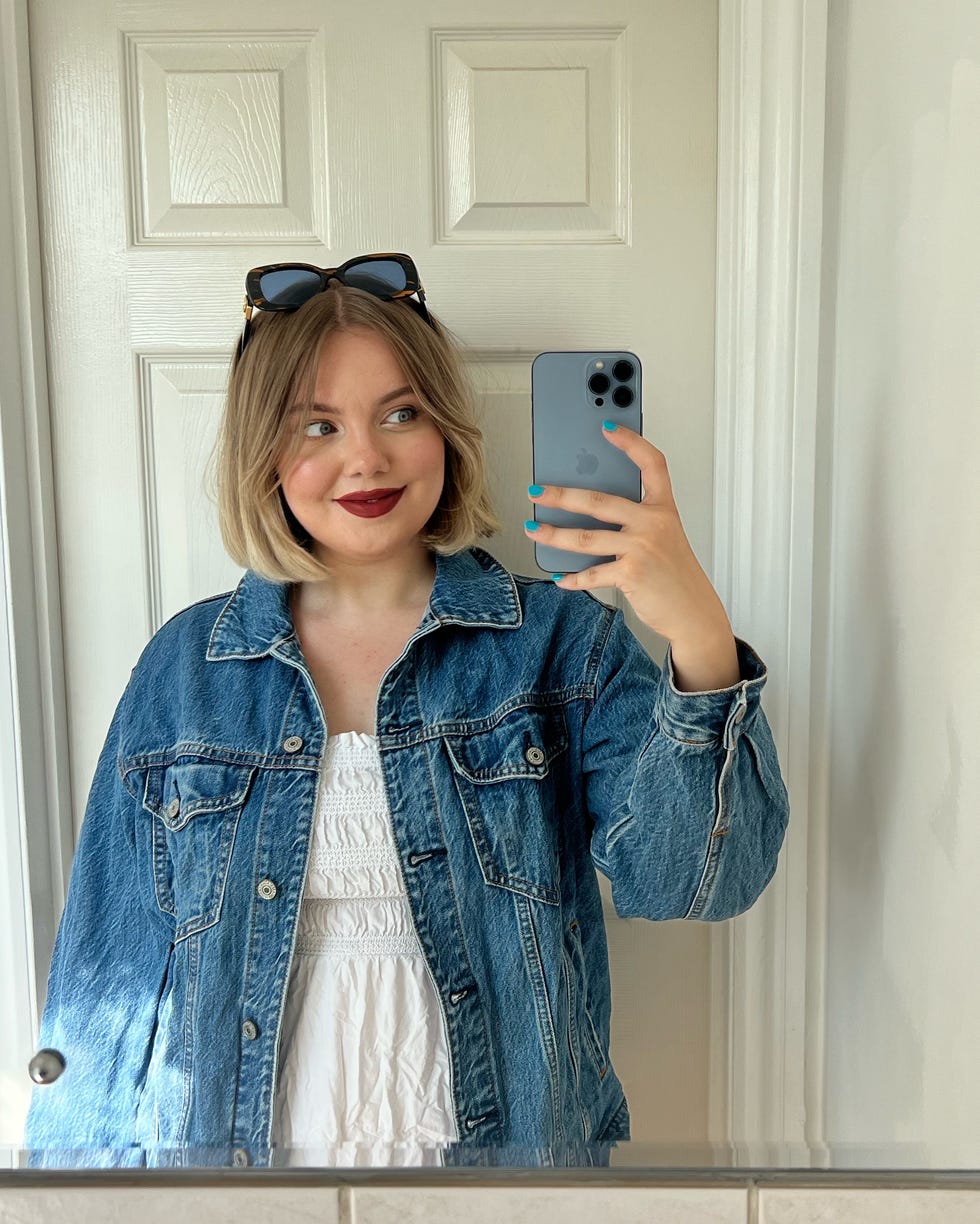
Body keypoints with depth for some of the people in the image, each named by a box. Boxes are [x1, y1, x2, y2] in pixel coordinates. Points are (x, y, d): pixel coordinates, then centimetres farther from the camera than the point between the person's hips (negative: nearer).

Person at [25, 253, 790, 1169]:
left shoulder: (559, 638, -9)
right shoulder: (186, 666, -5)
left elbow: (680, 880, -21)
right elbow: (111, 970, 1)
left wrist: (700, 643, -36)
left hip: (507, 1142, 0)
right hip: (237, 1144, 1)